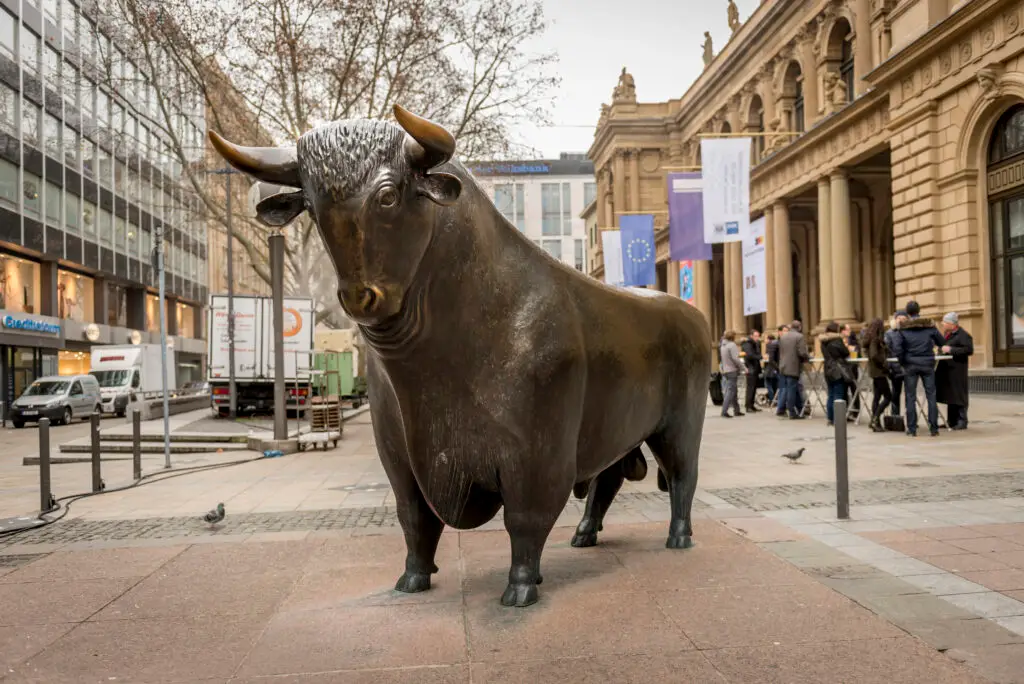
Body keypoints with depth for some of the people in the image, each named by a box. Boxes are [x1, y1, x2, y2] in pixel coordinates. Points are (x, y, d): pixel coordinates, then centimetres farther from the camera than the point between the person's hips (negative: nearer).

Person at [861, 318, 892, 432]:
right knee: (888, 397, -6)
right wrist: (884, 364, -14)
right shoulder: (875, 339, -16)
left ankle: (875, 423, 13)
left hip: (875, 371, 9)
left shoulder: (871, 338, 12)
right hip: (879, 371, -9)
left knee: (877, 397, 11)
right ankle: (875, 419, -9)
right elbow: (874, 355, -25)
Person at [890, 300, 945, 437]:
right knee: (931, 396, 7)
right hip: (927, 364, 1)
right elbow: (942, 342, 5)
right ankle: (934, 428, 6)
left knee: (911, 397, 5)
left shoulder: (903, 327, -3)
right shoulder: (930, 325, 1)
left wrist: (903, 362, 2)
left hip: (910, 364, -1)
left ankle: (912, 429, 6)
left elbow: (897, 348, -10)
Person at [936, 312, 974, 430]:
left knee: (958, 396, -4)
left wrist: (951, 349, -20)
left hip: (957, 371, -8)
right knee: (950, 395, 13)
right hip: (946, 370, 9)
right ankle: (951, 421, 21)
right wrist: (942, 349, 10)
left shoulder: (963, 335, -11)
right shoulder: (947, 334, 15)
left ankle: (962, 422, 3)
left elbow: (969, 350, -20)